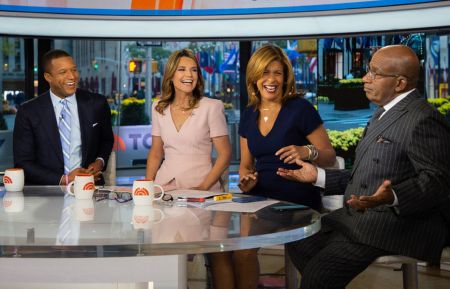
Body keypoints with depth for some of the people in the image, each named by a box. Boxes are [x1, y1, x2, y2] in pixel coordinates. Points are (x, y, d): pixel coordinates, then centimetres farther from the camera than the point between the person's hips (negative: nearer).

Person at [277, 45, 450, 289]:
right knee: (298, 245, 5)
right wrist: (317, 176, 15)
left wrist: (392, 198, -38)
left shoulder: (423, 120, -15)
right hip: (360, 217, 10)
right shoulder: (384, 114, 17)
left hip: (398, 222, -10)